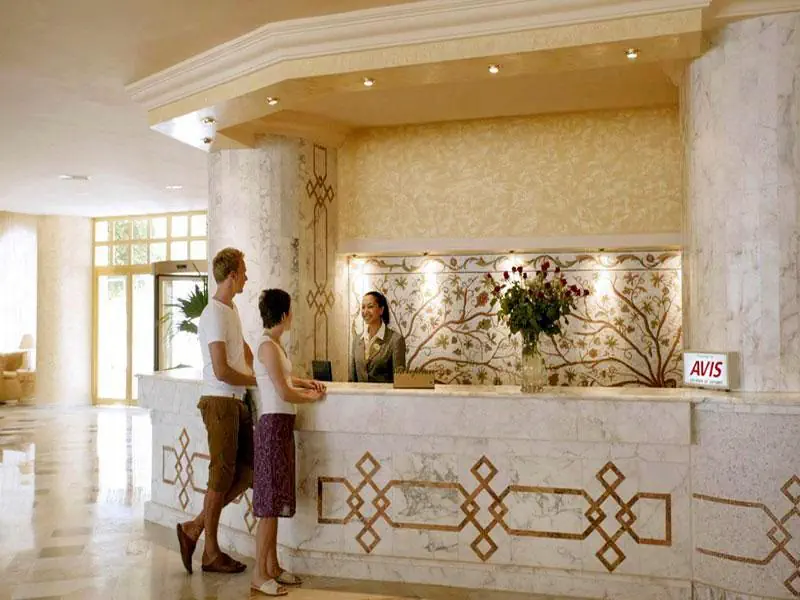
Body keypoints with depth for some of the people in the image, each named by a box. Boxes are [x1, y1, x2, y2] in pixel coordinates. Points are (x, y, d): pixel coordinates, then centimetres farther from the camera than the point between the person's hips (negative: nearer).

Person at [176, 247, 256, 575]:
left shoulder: (232, 310, 15)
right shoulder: (214, 314, -15)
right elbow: (221, 372, -21)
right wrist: (256, 381, -8)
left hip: (238, 402, 9)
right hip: (220, 401, -9)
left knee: (247, 472, 10)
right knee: (222, 475, -1)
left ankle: (195, 528, 19)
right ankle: (211, 553, 12)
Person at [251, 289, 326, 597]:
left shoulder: (274, 344, 14)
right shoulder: (268, 345, -15)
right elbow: (284, 392, -19)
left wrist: (307, 383, 15)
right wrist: (312, 397, -3)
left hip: (281, 425, 10)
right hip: (273, 424, -10)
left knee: (276, 500, 13)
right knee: (271, 501, -5)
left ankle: (272, 566, 21)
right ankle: (259, 574, 2)